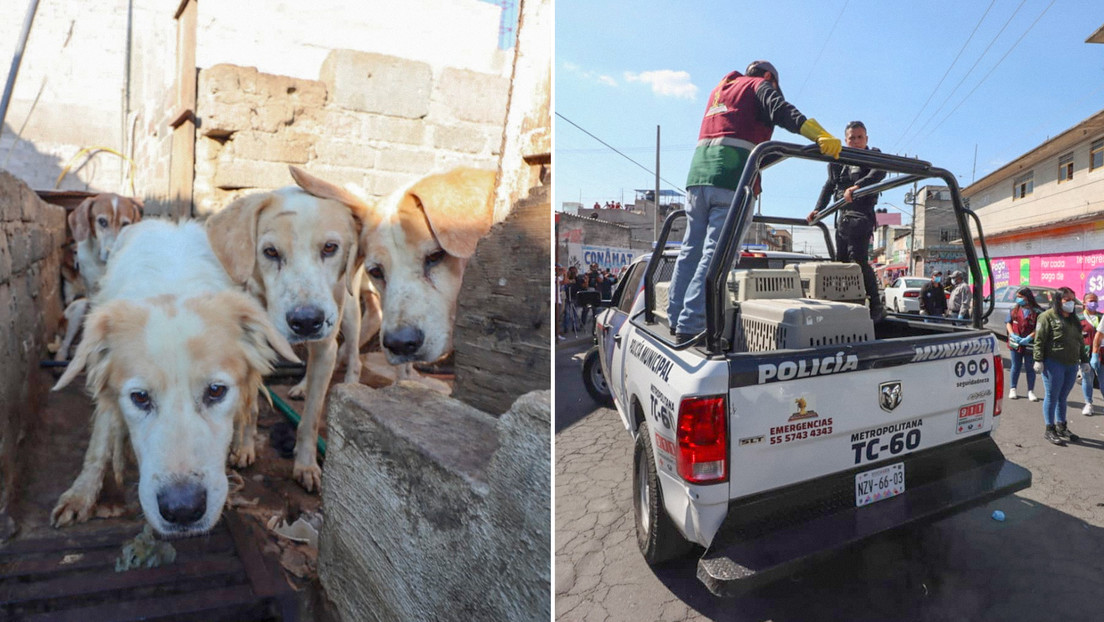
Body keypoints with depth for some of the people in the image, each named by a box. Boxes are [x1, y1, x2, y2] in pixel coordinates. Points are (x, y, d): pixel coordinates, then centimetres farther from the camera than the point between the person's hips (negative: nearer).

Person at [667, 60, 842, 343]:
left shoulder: (719, 89, 34)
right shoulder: (760, 85, 12)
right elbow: (781, 111, -8)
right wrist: (821, 136, -19)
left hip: (698, 170, 7)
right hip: (733, 175, -7)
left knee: (691, 249, 9)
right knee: (716, 253, -12)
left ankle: (676, 319, 11)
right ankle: (690, 326, -18)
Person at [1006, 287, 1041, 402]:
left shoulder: (1037, 311, -6)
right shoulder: (1014, 310, 6)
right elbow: (1008, 322, 7)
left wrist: (1029, 337, -19)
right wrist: (1012, 334, -8)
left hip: (1029, 344, -3)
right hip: (1015, 343, 3)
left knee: (1030, 368, 6)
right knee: (1015, 367, 11)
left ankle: (1030, 391, 16)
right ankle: (1012, 389, 20)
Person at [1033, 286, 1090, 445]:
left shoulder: (1074, 319, 17)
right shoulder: (1048, 316, -6)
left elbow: (1079, 341, 25)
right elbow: (1039, 339, -11)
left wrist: (1084, 360, 22)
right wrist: (1038, 360, -16)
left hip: (1071, 364, 7)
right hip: (1054, 364, -7)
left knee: (1063, 397, 14)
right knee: (1052, 397, -2)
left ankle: (1061, 427, 23)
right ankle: (1049, 430, 4)